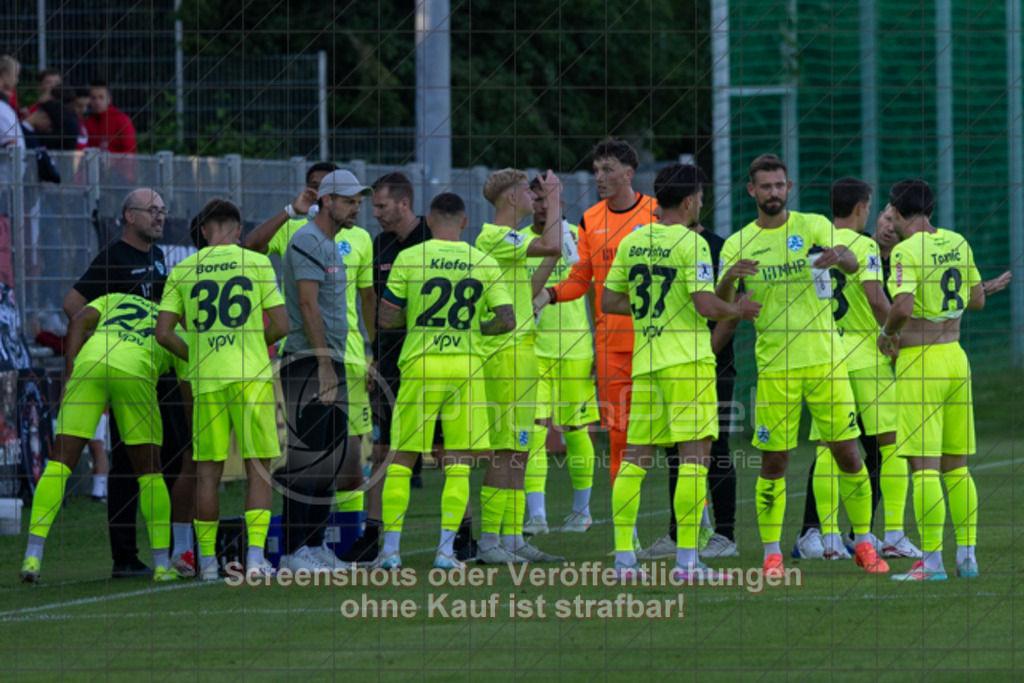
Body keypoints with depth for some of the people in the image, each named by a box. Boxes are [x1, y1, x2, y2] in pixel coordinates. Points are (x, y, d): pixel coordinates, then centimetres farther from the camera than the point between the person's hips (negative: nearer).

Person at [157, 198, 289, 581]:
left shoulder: (182, 271, 7)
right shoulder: (257, 263, 2)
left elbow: (163, 333, 3)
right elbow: (280, 326, 1)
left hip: (205, 378, 2)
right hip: (252, 374, -2)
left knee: (208, 470, 9)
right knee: (258, 469, 3)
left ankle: (207, 560, 11)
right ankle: (255, 556, -7)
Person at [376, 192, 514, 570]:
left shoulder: (408, 259, -3)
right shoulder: (483, 263, 1)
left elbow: (386, 319, -2)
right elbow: (506, 320, -2)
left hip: (421, 365, -1)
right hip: (467, 366, 1)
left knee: (402, 460, 8)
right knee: (458, 463, 6)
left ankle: (390, 548, 6)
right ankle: (446, 549, 1)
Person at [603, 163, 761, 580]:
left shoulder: (632, 242, 9)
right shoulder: (690, 243, -10)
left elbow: (609, 301, 14)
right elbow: (706, 306, -17)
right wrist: (738, 310, 1)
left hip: (644, 360, 7)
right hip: (686, 359, -7)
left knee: (636, 456, 9)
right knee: (695, 456, -4)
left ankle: (623, 557, 6)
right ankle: (686, 560, -9)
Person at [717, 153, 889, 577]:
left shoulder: (812, 226, 3)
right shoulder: (738, 244, 5)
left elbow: (852, 266, -11)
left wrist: (839, 256, -34)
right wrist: (729, 279, -21)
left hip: (825, 359, 0)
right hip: (774, 365, 0)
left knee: (847, 453, 1)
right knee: (774, 461, -2)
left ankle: (864, 543, 14)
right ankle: (771, 553, 6)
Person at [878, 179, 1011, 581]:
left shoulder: (907, 250, -12)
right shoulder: (958, 244, 8)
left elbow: (902, 308, -24)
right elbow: (976, 301, 16)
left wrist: (886, 333, -5)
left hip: (920, 364, -7)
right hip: (956, 357, 7)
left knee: (924, 468, -6)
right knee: (956, 467, 12)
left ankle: (931, 562, -9)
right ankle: (967, 556, 12)